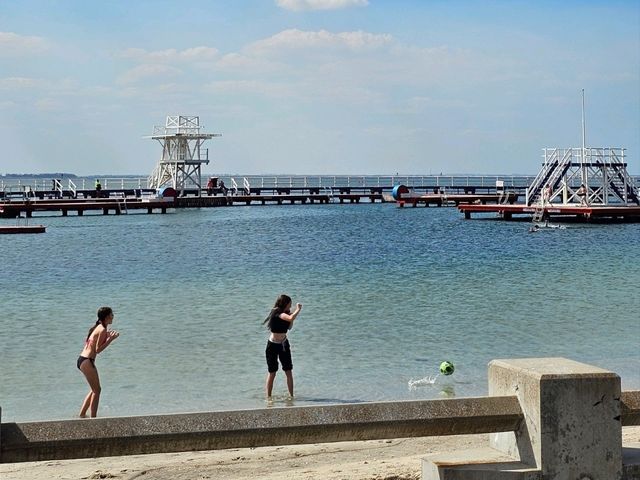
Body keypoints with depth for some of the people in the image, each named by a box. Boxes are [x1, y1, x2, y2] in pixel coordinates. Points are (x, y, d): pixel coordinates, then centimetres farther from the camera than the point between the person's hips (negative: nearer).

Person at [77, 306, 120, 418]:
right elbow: (98, 349, -16)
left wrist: (107, 337, 21)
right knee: (97, 390, -3)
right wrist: (111, 339, -14)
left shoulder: (98, 327, 15)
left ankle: (82, 415, 22)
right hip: (86, 361, -10)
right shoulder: (103, 330, -14)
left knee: (95, 390, 19)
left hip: (83, 359, 10)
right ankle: (93, 418, -2)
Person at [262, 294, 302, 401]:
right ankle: (268, 397, 9)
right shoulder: (277, 313, -20)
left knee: (289, 372, 5)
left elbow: (290, 327, 15)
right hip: (273, 345, -7)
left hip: (284, 344, 7)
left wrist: (293, 312, 3)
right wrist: (298, 309, -21)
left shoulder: (284, 314, 4)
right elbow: (291, 318, -37)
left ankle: (291, 396, 10)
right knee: (272, 372, 0)